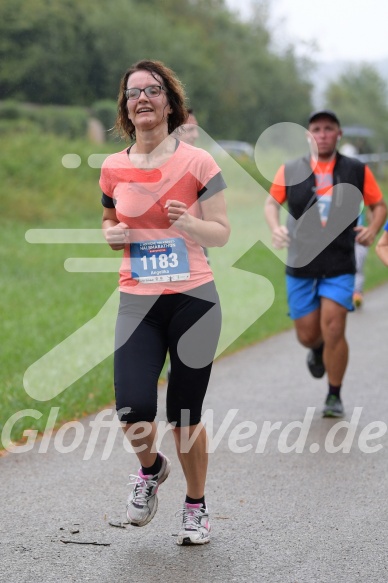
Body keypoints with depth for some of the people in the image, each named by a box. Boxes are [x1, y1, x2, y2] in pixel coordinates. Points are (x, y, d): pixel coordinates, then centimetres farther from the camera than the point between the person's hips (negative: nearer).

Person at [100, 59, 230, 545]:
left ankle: (196, 506, 27)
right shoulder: (113, 168, 6)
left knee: (184, 414, 3)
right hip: (137, 302, 2)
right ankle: (151, 468, 22)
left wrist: (189, 223, -19)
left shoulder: (197, 162, -3)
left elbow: (222, 233, 1)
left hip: (193, 299, -2)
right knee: (133, 411, -14)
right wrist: (112, 234, -1)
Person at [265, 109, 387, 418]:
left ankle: (335, 396, 6)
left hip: (340, 265, -1)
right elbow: (272, 202, 13)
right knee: (307, 335, 5)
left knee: (333, 329, -12)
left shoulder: (357, 170, 2)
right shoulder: (290, 171, 3)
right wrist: (276, 228, -7)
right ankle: (317, 351, 44)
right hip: (301, 264, 2)